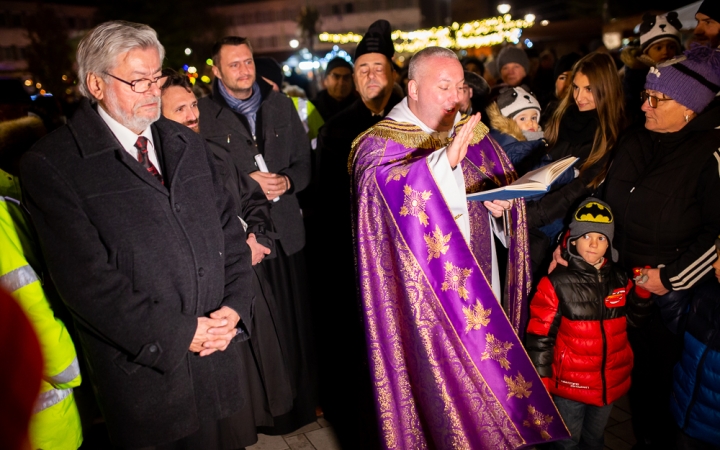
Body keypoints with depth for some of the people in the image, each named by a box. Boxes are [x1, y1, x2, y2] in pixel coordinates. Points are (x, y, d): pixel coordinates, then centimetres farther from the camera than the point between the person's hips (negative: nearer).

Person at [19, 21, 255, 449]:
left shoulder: (188, 144, 8)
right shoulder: (51, 164, -9)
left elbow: (228, 229, 7)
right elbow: (86, 277, -16)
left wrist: (235, 305, -6)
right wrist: (179, 333, -15)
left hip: (217, 349, 5)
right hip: (143, 368, -4)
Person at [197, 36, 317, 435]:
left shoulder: (281, 105, 10)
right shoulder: (203, 114, -2)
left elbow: (303, 160, 11)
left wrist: (288, 181, -9)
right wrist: (246, 183, -16)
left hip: (285, 230, 4)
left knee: (295, 322, 12)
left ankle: (301, 400, 33)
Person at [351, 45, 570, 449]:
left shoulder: (474, 134, 9)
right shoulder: (380, 142, -7)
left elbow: (504, 184, 15)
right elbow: (381, 186, -27)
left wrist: (499, 202, -8)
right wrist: (446, 159, -39)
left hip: (478, 281, 5)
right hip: (427, 290, -5)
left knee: (483, 366, 14)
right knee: (437, 375, 3)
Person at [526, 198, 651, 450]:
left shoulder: (619, 280, -3)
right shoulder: (557, 283, -18)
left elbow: (632, 319, 9)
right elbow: (540, 337, -16)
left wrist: (642, 291, -7)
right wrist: (541, 382, -15)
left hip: (610, 382, 5)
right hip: (569, 385, -4)